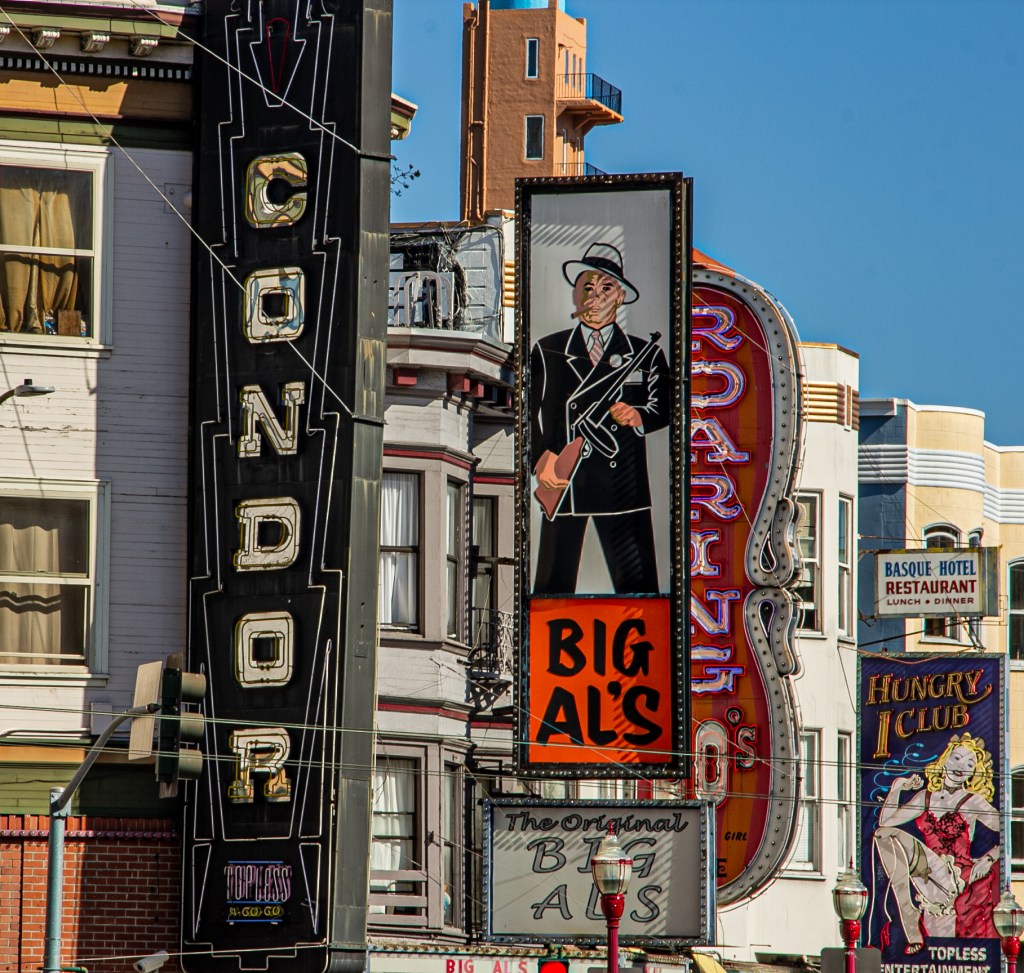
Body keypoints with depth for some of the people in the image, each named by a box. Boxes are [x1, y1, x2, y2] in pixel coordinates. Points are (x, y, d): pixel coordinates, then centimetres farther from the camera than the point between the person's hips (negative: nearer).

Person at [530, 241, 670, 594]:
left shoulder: (646, 353, 13)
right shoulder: (547, 351, 11)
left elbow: (664, 408, 11)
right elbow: (530, 410, 6)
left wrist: (640, 417, -12)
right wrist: (542, 457, -9)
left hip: (622, 482, 0)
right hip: (561, 477, 0)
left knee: (638, 586, -4)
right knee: (553, 585, -2)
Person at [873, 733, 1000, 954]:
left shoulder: (973, 802, 2)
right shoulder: (925, 798, 15)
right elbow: (885, 821, 12)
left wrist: (989, 858, -14)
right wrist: (897, 787, 4)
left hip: (960, 877, -5)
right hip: (931, 882, 5)